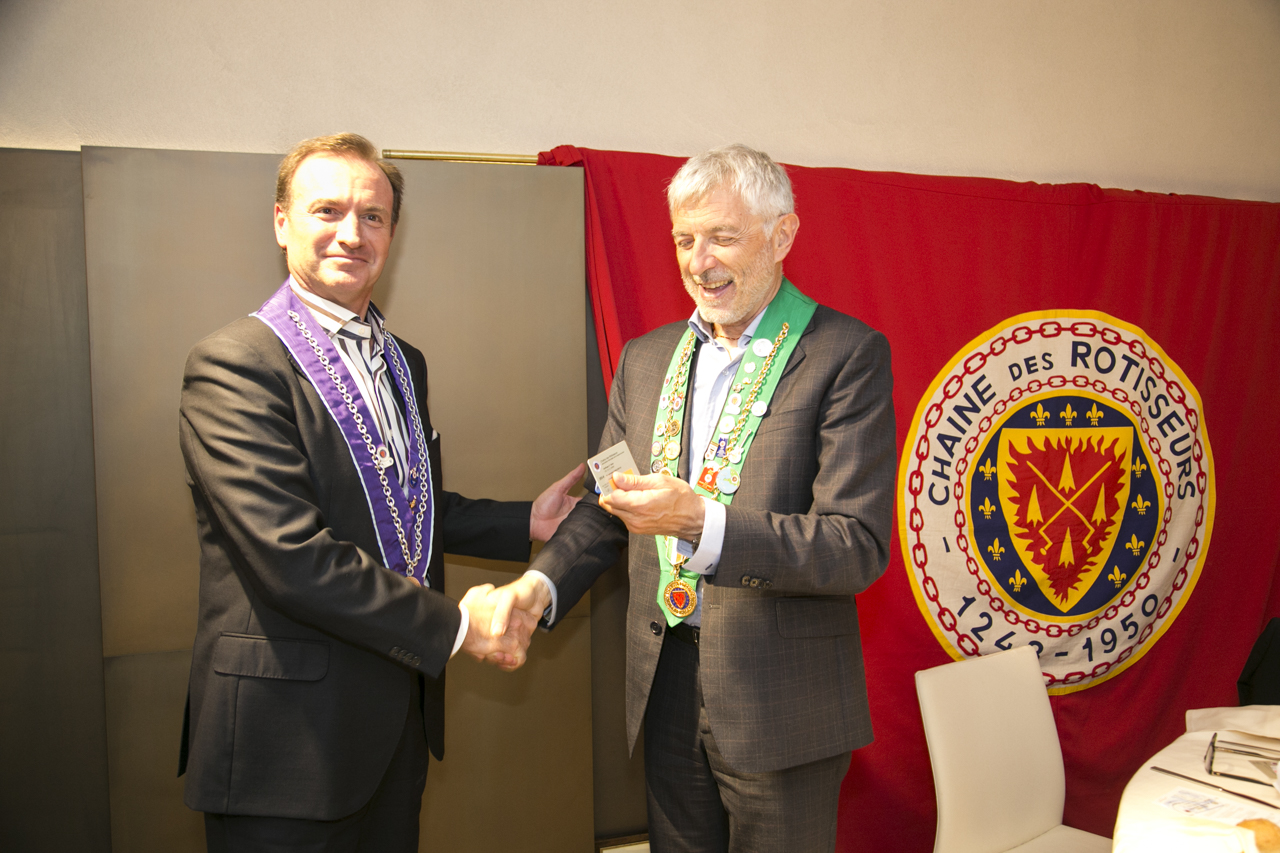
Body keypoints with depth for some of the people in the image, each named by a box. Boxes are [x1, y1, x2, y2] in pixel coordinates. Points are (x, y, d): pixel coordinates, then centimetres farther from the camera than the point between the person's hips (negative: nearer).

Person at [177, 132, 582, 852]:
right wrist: (454, 623, -20)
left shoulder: (403, 362, 11)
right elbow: (293, 555, -24)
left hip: (401, 709, 8)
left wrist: (525, 523, 9)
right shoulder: (233, 366, -17)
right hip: (294, 732, -7)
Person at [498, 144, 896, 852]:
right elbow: (605, 506, 12)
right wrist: (542, 583, -6)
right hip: (665, 687, 5)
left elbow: (859, 547, -18)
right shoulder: (645, 358, 7)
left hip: (781, 700, -4)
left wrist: (701, 521, -30)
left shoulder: (847, 356, -11)